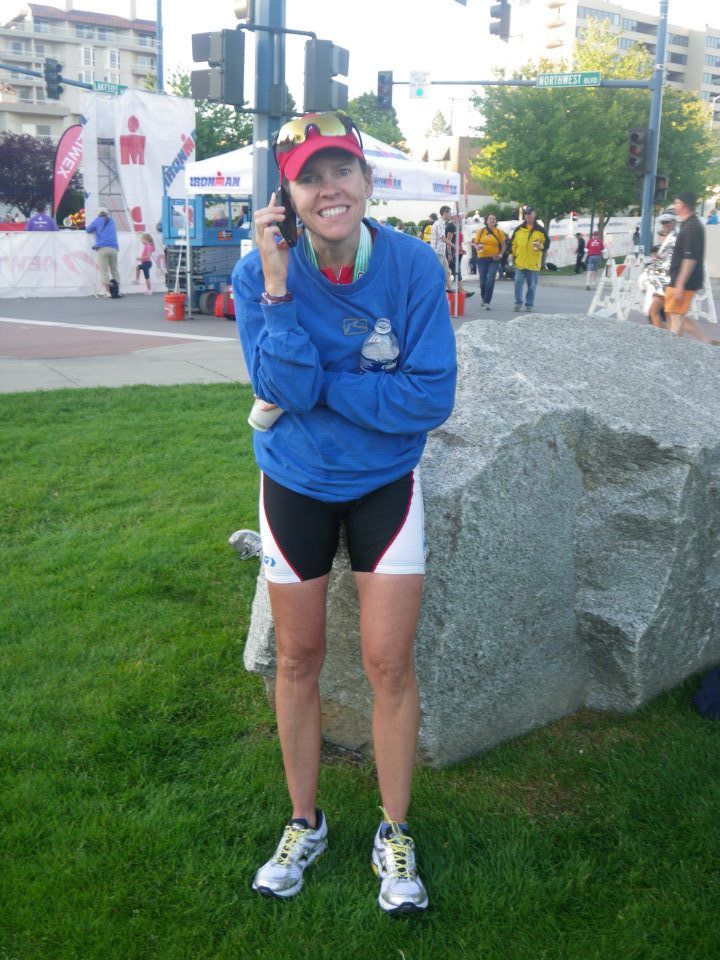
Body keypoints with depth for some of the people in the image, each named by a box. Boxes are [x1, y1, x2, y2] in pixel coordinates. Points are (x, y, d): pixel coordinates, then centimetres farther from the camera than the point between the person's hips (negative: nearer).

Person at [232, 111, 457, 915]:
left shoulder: (413, 267, -16)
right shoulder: (260, 272, -14)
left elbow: (433, 396, -21)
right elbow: (286, 388, -23)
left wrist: (318, 388, -21)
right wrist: (278, 287, -31)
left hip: (385, 484, -1)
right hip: (295, 485, 1)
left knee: (388, 663, 1)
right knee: (298, 660, 11)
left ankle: (394, 834, 25)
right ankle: (304, 824, 33)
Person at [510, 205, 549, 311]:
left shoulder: (540, 230, 3)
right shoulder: (519, 229, 6)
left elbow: (547, 243, 5)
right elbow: (512, 243, 12)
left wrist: (541, 246, -15)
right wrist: (512, 254, 5)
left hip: (534, 264, -1)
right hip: (519, 262, 1)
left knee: (532, 285, 5)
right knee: (518, 283, -4)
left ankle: (529, 304, 14)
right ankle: (518, 303, 5)